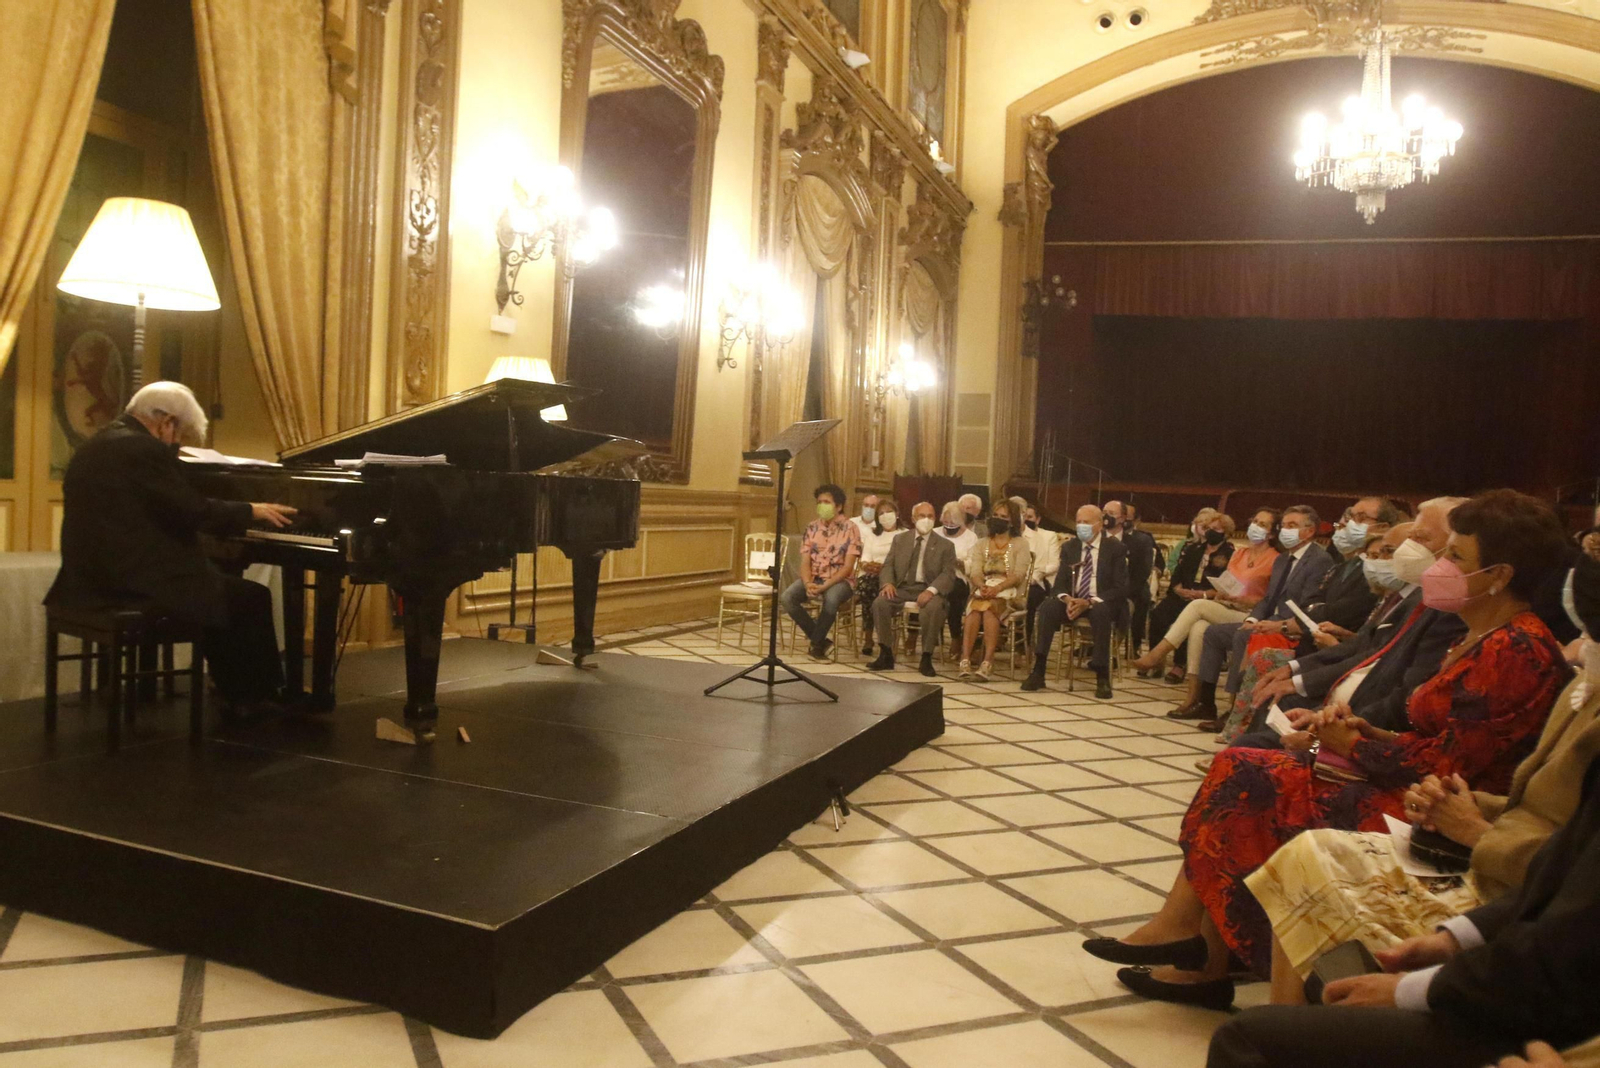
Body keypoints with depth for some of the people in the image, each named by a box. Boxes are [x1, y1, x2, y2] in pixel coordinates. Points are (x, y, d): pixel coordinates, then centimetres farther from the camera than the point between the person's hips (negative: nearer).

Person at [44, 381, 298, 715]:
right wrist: (252, 511, 1)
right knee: (253, 597, 1)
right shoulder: (145, 449, -15)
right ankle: (261, 695, 16)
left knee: (220, 592, 25)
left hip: (97, 578, 10)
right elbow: (197, 511, -15)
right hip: (136, 583, -10)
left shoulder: (94, 447, 16)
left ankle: (239, 694, 26)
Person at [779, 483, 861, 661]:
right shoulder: (812, 528, 5)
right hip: (814, 577, 4)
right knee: (787, 597, -23)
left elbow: (847, 567, -13)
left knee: (831, 598, -39)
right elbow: (805, 562, 2)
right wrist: (807, 583, -20)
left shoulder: (850, 529, -7)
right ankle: (820, 639, -7)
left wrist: (825, 586, -24)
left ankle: (817, 643, -14)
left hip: (840, 580, -4)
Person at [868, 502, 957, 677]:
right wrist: (887, 583, -12)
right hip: (902, 587, 2)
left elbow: (948, 574, -2)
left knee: (933, 607, -36)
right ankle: (886, 656, -16)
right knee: (880, 602, -27)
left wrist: (931, 590, -22)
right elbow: (888, 565, 11)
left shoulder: (945, 545, 8)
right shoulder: (900, 539, 15)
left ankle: (926, 659, -21)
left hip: (927, 589, -2)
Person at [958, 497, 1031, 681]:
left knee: (989, 608, -35)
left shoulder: (1020, 544, 10)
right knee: (974, 608, -33)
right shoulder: (982, 545, 21)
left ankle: (987, 662, -45)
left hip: (1009, 594, -2)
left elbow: (1018, 575, -4)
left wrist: (997, 588, -21)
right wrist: (982, 586, -18)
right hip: (983, 591, 2)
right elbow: (975, 573, 5)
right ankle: (965, 660, -44)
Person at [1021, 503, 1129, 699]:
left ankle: (1102, 677, -32)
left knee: (1100, 612, -38)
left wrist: (1089, 602, -24)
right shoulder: (1069, 547, 10)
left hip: (1101, 603, -3)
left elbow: (1120, 588, -9)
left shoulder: (1116, 548, -2)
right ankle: (1038, 671, -29)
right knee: (1048, 607, -28)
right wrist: (1067, 599, -20)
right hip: (1072, 601, 3)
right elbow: (1059, 584, 5)